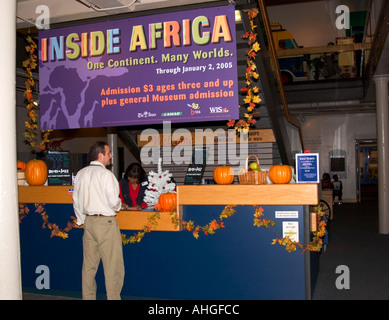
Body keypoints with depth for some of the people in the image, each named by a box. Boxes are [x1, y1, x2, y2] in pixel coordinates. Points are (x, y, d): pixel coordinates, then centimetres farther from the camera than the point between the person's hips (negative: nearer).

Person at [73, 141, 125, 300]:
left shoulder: (80, 174, 7)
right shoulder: (105, 174, -14)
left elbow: (76, 201, 12)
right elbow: (114, 201, -16)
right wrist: (118, 206, 6)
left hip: (88, 221, 7)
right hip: (105, 222, -7)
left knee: (89, 264, 14)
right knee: (112, 264, 1)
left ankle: (88, 296, 22)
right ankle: (113, 297, 6)